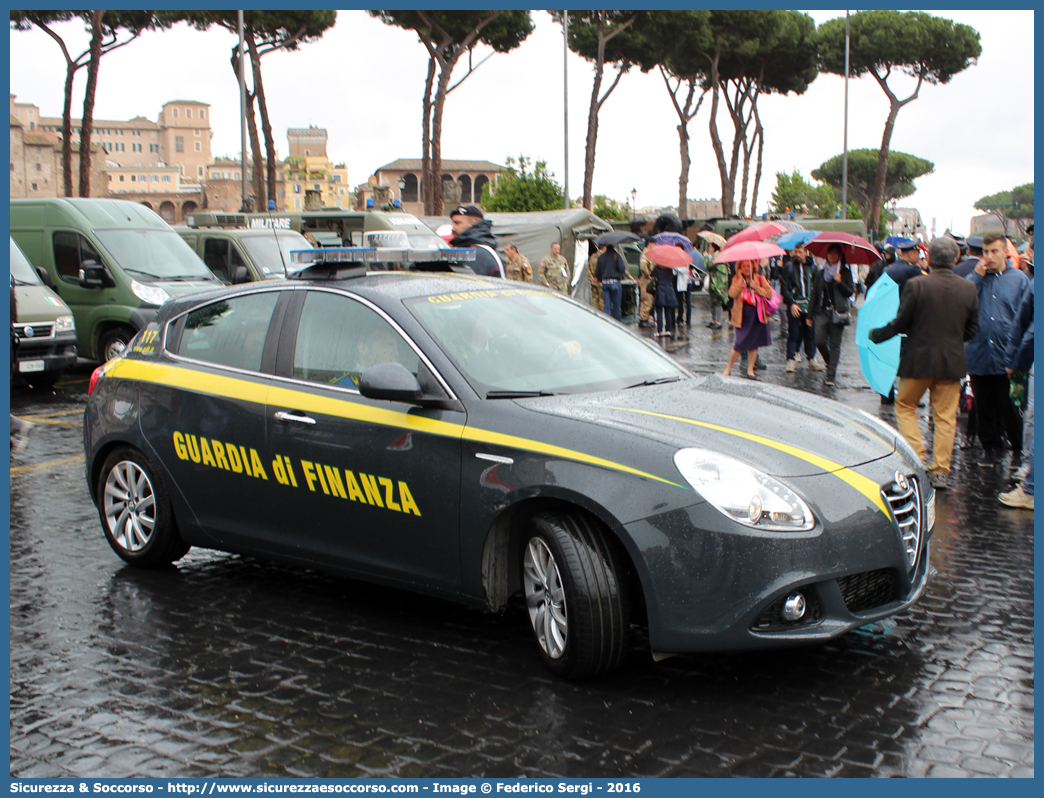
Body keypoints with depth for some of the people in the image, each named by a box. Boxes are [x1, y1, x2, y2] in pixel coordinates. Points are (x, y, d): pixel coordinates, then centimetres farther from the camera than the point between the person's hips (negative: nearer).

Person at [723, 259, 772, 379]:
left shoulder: (760, 278, 6)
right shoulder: (736, 279, 3)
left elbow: (769, 293, -4)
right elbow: (732, 293, -15)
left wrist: (756, 287, -15)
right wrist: (741, 279, -18)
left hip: (757, 315, 2)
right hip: (742, 315, -2)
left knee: (754, 343, 5)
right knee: (740, 344, -7)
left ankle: (750, 369, 15)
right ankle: (728, 368, 9)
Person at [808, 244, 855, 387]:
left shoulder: (845, 272, 7)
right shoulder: (820, 273, 14)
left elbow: (850, 292, 2)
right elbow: (813, 294, 15)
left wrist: (840, 282, -14)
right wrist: (810, 315, 11)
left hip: (838, 312, -2)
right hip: (822, 312, 2)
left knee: (835, 344, -3)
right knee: (820, 342, -7)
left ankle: (831, 375, -1)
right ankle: (830, 364, 20)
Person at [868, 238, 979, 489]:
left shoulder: (916, 285, -13)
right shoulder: (968, 289, -1)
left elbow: (900, 323, -8)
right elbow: (972, 329, 7)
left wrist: (876, 335, 8)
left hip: (919, 360, -3)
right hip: (952, 362, 3)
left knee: (905, 406, 15)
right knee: (945, 416, 9)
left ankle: (916, 458, 5)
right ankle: (940, 470, 10)